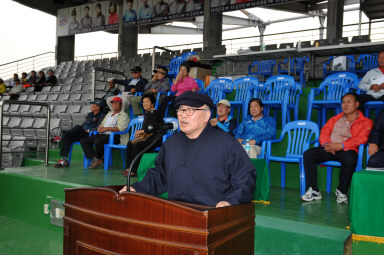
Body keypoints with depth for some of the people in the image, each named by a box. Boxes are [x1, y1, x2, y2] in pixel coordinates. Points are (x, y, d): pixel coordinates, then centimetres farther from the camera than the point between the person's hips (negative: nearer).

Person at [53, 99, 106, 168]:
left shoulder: (101, 116, -1)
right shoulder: (89, 114, 23)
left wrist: (88, 130, -16)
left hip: (90, 135, -7)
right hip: (81, 133, 7)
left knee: (77, 127, -30)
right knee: (68, 139, -16)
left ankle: (61, 138, -12)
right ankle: (64, 160, -19)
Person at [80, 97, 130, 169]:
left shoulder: (123, 115, 5)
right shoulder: (109, 114, 30)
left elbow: (120, 128, -12)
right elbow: (101, 125, 28)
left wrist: (106, 128, -16)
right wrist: (100, 128, 2)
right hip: (102, 135, 8)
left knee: (98, 141, -36)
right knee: (83, 140, -10)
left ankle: (98, 158, -9)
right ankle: (95, 159, -16)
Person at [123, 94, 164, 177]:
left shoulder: (155, 113, -10)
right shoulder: (147, 113, 18)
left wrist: (141, 131, -9)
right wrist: (139, 132, -3)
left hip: (155, 139, -9)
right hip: (148, 137, 9)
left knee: (137, 145, -28)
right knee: (130, 144, -8)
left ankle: (134, 170, -19)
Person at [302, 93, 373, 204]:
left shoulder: (365, 122, 10)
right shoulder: (335, 119, 25)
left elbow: (361, 139, -6)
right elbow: (324, 131, 14)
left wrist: (341, 146, -20)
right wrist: (326, 144, -10)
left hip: (346, 150, -4)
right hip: (329, 149, 4)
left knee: (350, 159, -39)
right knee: (308, 154, -22)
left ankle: (341, 191, -17)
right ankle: (313, 191, -21)